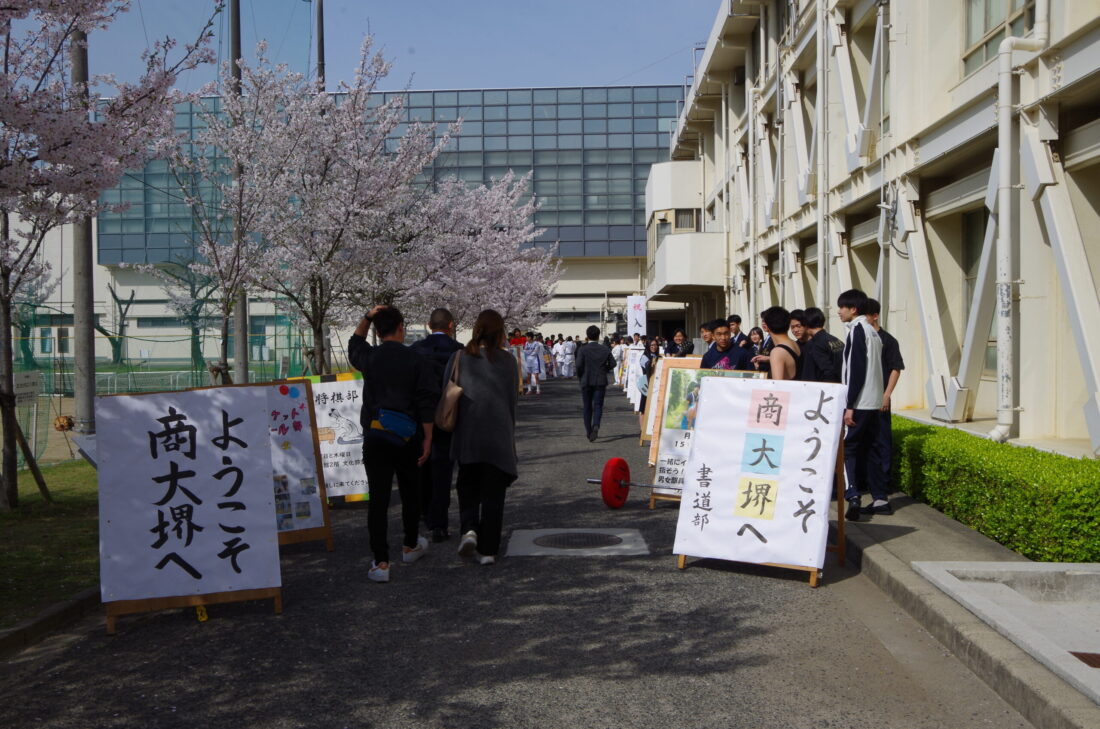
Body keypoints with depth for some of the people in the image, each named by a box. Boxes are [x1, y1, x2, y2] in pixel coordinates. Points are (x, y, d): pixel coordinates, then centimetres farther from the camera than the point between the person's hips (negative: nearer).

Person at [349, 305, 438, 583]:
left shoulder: (369, 357, -1)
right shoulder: (415, 360, -5)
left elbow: (354, 345, 25)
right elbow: (427, 403, -7)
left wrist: (367, 318, 17)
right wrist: (427, 439, -1)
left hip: (374, 436, 0)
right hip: (407, 437, 0)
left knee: (378, 498, 0)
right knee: (410, 493, 19)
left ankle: (381, 563, -3)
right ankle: (410, 546, 35)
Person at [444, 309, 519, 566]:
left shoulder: (459, 358, -2)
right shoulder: (507, 360, -3)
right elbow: (513, 398, 3)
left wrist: (452, 427, 15)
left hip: (467, 435, 0)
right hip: (498, 436, 0)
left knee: (468, 485, 17)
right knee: (493, 492, 7)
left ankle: (469, 528, -6)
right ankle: (488, 549, 8)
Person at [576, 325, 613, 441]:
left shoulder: (582, 350, -7)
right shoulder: (605, 349, 0)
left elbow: (579, 365, -16)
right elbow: (612, 363, 0)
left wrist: (580, 376, 1)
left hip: (586, 381, -1)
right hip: (601, 381, 1)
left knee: (587, 407, 11)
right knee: (598, 405, 2)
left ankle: (588, 431, 15)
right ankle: (596, 426, -23)